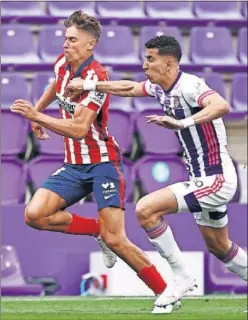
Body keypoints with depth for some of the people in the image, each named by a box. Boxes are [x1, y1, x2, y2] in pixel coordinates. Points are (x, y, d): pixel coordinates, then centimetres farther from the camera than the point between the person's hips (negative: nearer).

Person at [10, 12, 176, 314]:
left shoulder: (96, 77, -20)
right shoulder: (63, 63, 3)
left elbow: (78, 129, -28)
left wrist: (37, 117, -30)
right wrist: (36, 110, 27)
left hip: (102, 163, -7)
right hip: (74, 165, 7)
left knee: (115, 241, -15)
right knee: (35, 215, -14)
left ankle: (165, 292, -1)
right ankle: (97, 229, 8)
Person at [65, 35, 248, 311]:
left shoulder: (189, 86, -22)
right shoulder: (161, 88, 6)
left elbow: (221, 105, -40)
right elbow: (128, 88, 23)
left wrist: (182, 123, -51)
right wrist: (87, 85, 19)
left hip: (216, 179, -10)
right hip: (203, 179, 10)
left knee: (146, 209, -18)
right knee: (218, 247, 21)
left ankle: (181, 276, -7)